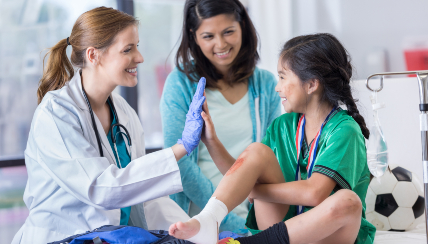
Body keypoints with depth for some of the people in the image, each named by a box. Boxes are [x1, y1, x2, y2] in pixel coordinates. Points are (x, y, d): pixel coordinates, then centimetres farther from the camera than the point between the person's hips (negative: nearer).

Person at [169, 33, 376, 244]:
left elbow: (314, 193, -25)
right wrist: (212, 141, 4)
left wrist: (253, 190, -14)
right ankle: (206, 223, -37)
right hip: (282, 223, 5)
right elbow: (245, 175, 13)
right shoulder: (282, 126, 10)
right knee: (257, 151, -13)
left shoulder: (344, 130, -12)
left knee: (348, 201, -39)